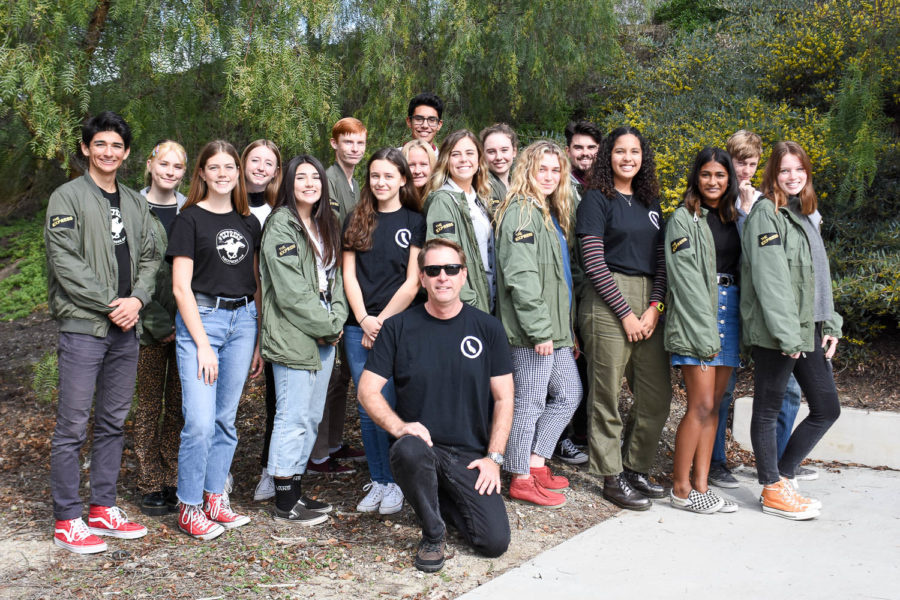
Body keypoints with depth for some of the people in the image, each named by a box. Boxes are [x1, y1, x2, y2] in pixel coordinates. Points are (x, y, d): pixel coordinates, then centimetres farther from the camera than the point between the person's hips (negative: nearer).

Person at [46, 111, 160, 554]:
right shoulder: (67, 197, -2)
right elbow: (65, 263, -11)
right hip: (83, 326, -6)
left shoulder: (135, 202, 16)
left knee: (113, 422, 12)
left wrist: (137, 298, -7)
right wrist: (110, 304, -15)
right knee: (72, 427, -2)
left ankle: (104, 509, 22)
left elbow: (150, 256, 12)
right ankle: (67, 521, 8)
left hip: (126, 331, 6)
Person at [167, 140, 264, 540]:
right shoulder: (190, 219, -2)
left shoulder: (249, 222, 12)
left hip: (241, 320, 5)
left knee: (226, 419, 10)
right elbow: (181, 287, -7)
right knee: (200, 422, -9)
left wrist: (259, 340, 10)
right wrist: (202, 343, -12)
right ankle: (189, 507, 7)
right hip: (200, 319, -5)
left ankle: (214, 499, 22)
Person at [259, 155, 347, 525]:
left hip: (325, 337, 9)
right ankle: (285, 504, 8)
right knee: (293, 417, -3)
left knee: (312, 416, 13)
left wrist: (337, 320, 0)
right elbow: (291, 293, -17)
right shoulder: (281, 227, -10)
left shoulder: (325, 225, 16)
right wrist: (327, 326, -12)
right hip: (293, 337, -8)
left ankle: (295, 491, 25)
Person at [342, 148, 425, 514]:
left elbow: (412, 282, -3)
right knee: (366, 409, 7)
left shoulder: (415, 223, 2)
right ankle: (377, 481, 19)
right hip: (359, 328, 3)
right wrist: (363, 320, -6)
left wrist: (382, 320, -9)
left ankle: (395, 483, 11)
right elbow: (349, 274, 6)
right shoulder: (357, 220, 11)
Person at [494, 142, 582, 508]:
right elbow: (520, 276, -21)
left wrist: (565, 327, 19)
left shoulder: (552, 213, 18)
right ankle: (521, 480, 12)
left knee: (568, 393, 16)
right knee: (529, 402, -1)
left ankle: (536, 463, 25)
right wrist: (540, 328, -23)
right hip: (532, 331, -10)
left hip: (555, 328, 10)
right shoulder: (520, 212, -13)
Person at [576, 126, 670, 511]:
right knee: (607, 395, -1)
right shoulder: (596, 199, -1)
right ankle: (612, 478, 11)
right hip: (607, 301, -6)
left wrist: (655, 306, -1)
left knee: (657, 394, 6)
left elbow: (661, 258, 14)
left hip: (649, 303, 6)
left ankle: (635, 468, 23)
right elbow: (594, 262, -8)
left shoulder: (650, 202, 18)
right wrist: (626, 312, -10)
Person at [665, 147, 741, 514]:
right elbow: (686, 278, -10)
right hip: (695, 315, -6)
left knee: (713, 405, 7)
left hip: (729, 311, 7)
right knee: (701, 406, -8)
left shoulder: (734, 218, 17)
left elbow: (744, 268, 15)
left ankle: (700, 486, 14)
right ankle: (680, 489, 3)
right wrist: (704, 330, -16)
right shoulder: (684, 219, -3)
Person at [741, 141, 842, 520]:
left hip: (808, 328, 9)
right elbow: (769, 278, -17)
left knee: (827, 408, 10)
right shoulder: (766, 213, -9)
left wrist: (830, 324, 13)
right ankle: (773, 491, 15)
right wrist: (786, 332, -20)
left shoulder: (806, 215, 18)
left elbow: (819, 276, 20)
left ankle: (782, 476, 22)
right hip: (774, 331, -9)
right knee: (768, 409, 4)